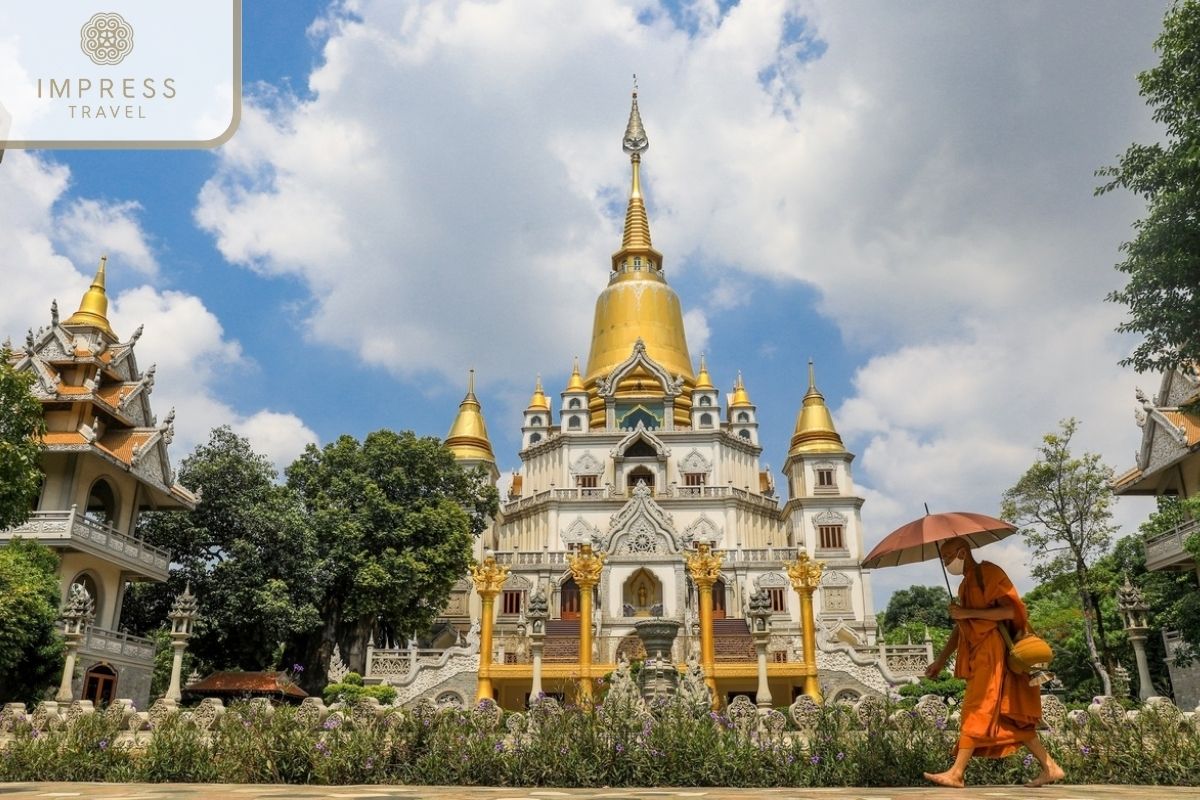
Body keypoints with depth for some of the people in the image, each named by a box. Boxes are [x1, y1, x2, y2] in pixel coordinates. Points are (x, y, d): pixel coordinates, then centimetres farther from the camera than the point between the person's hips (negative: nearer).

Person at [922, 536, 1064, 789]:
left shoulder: (989, 573, -8)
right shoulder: (965, 585, 18)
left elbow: (1009, 610, -19)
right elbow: (960, 628, 19)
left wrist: (968, 612, -19)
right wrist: (941, 660, 17)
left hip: (992, 654, -9)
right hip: (979, 654, 9)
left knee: (976, 711, -10)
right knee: (1007, 715, 10)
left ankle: (956, 773, -11)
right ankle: (1050, 767, 17)